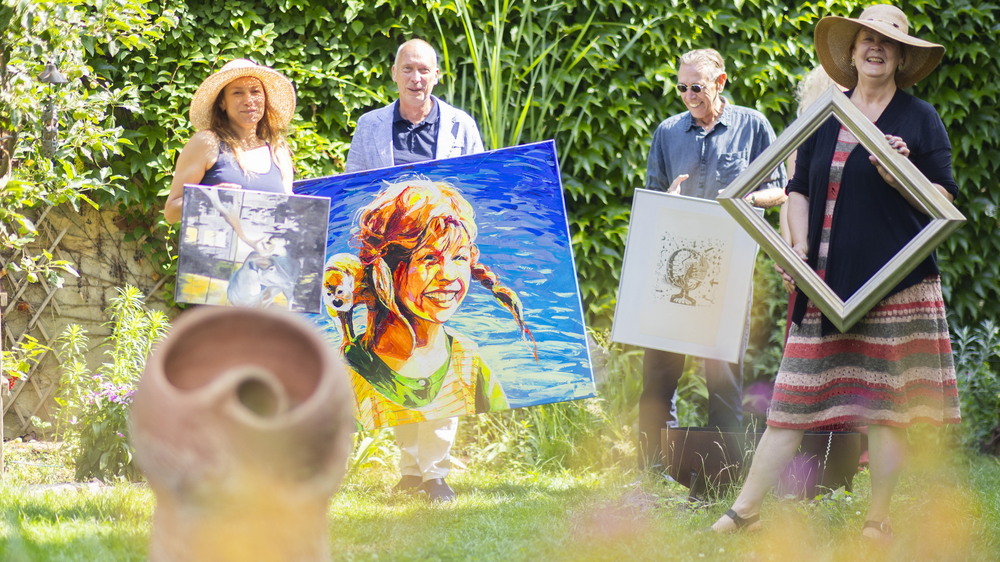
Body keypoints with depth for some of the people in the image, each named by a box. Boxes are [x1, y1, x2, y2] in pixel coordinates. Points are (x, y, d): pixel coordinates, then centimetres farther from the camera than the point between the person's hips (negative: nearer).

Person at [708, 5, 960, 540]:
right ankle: (745, 510, 4)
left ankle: (878, 518, 7)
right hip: (827, 282, 3)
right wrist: (799, 245, 0)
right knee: (794, 395, 2)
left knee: (887, 400, -1)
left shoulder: (919, 118, 3)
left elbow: (946, 200, 1)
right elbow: (799, 187, 16)